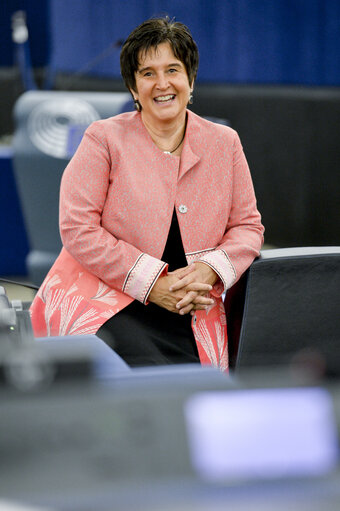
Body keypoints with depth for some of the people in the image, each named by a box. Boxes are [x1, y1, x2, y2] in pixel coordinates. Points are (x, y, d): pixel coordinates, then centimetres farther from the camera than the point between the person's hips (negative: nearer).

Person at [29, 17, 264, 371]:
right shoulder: (104, 139, 1)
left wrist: (211, 269, -8)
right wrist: (152, 283, -13)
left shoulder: (224, 143, 12)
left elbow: (248, 226, 15)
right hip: (104, 306, -3)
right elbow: (77, 229, -6)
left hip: (189, 316, 3)